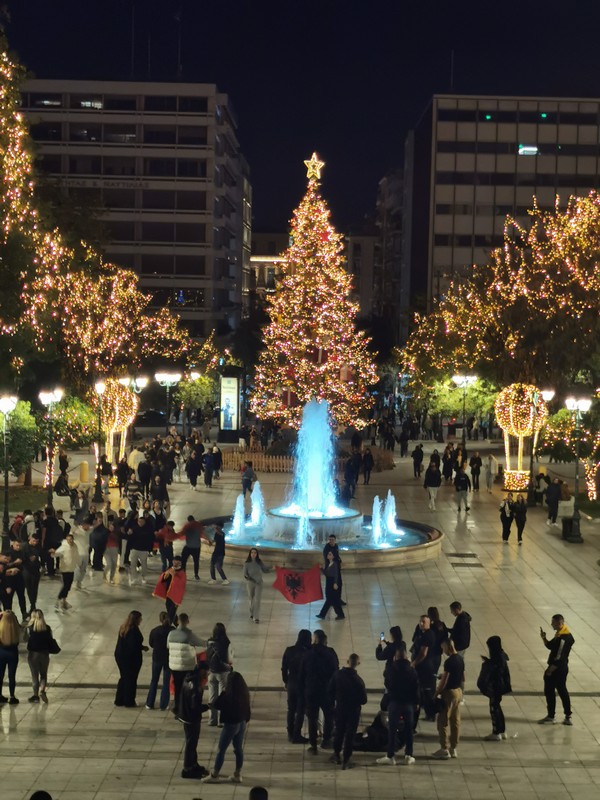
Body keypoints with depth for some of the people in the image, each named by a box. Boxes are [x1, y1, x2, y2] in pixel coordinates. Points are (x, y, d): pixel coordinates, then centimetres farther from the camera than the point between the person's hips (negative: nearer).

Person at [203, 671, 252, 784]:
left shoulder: (227, 695, -21)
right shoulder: (245, 694, -4)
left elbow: (215, 706, -10)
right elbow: (247, 710, 6)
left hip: (231, 724, -6)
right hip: (242, 723, 6)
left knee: (221, 750, 5)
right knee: (239, 749, 15)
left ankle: (214, 775, 13)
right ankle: (237, 775, 22)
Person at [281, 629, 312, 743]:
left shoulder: (289, 650, -5)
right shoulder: (308, 653, -20)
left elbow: (284, 668, 2)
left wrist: (285, 682, 14)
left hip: (291, 683, 5)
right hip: (303, 685, -5)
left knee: (291, 709, 17)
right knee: (300, 711, 6)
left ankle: (290, 734, 25)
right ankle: (296, 736, 9)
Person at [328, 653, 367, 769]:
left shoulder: (337, 675, -13)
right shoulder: (358, 680, -22)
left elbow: (331, 692, -4)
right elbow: (363, 699, -16)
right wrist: (358, 702, 6)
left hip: (340, 708, 3)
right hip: (354, 710, -3)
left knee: (339, 732, 21)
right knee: (350, 734, 7)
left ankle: (336, 755, 34)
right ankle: (346, 760, 10)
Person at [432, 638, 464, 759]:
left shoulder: (449, 661, -20)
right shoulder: (460, 659, 6)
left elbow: (444, 681, -20)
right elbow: (463, 678, 15)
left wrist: (436, 693, -10)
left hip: (449, 692, -9)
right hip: (458, 692, 9)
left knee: (443, 721, -1)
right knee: (455, 721, 12)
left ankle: (444, 749, -1)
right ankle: (453, 748, 17)